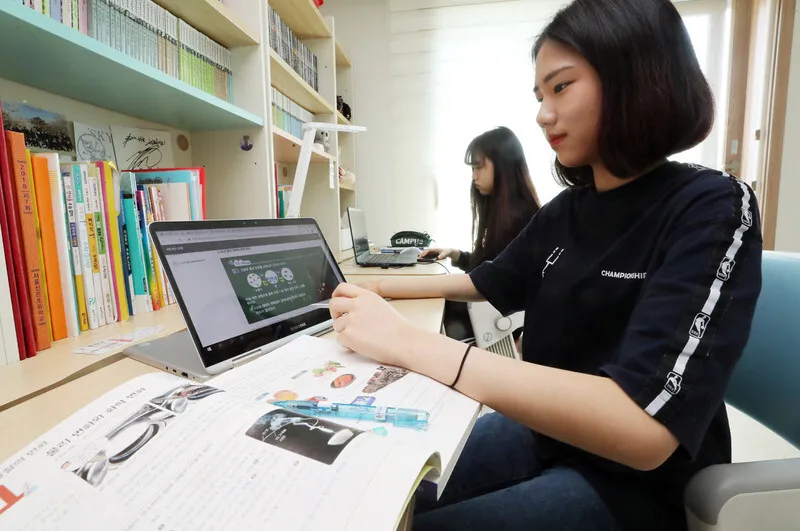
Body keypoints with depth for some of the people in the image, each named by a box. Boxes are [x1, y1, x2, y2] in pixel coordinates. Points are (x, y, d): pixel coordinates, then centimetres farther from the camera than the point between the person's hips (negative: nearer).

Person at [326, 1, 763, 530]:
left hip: (629, 481, -5)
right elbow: (488, 283, 14)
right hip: (543, 433, 6)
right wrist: (377, 290, 7)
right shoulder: (566, 211, 0)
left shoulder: (712, 211, -20)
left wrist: (411, 344, -36)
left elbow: (643, 428, -32)